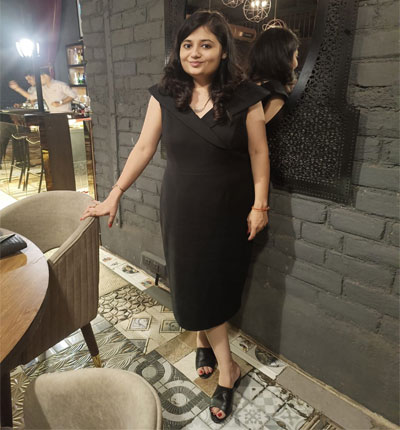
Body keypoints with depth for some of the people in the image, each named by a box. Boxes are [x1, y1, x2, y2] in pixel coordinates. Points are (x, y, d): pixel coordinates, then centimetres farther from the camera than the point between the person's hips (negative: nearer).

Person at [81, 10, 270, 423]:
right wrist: (114, 195, -2)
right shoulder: (165, 95, 0)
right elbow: (143, 148, 0)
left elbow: (258, 152, -3)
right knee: (192, 281, 6)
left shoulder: (244, 96, -5)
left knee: (218, 279, 8)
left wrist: (259, 205, -7)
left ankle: (204, 341, 33)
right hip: (181, 208, 2)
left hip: (228, 208, -1)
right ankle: (227, 368, 26)